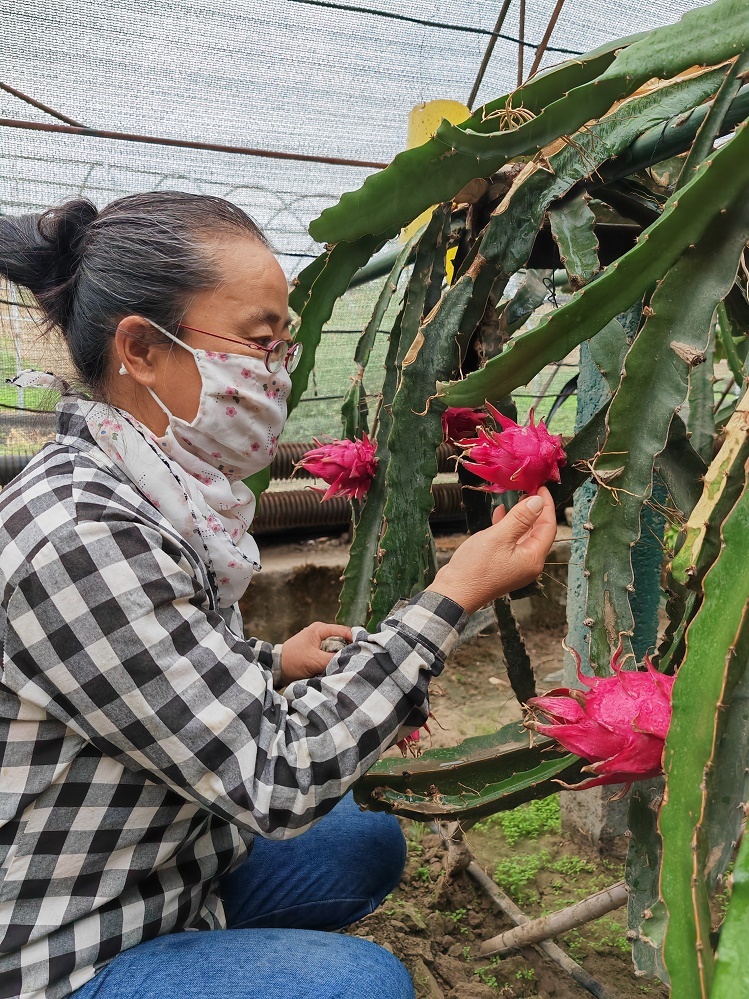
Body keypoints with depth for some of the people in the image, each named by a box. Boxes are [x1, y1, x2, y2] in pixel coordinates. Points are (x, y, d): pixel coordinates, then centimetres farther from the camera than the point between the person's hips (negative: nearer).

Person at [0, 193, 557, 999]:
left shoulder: (166, 495, -3)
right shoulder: (78, 538, -32)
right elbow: (276, 784, -30)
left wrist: (273, 665, -3)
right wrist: (455, 596, -29)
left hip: (170, 865, 9)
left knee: (370, 842, 14)